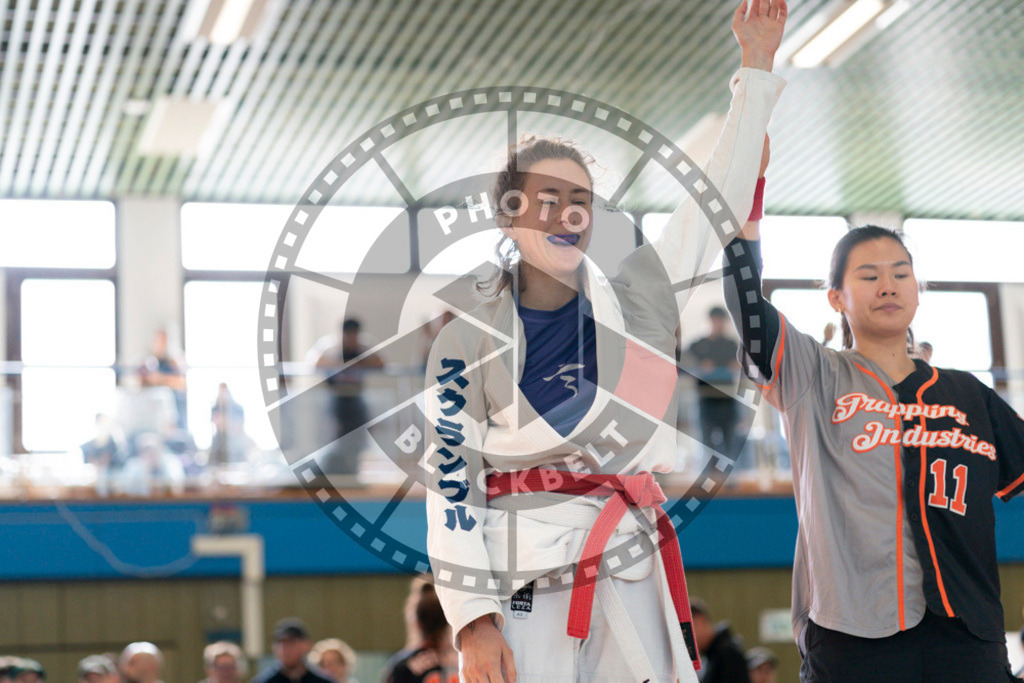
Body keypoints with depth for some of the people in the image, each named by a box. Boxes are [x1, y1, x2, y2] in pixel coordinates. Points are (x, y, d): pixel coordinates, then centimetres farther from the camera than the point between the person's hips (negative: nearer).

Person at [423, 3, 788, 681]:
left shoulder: (636, 302, 7)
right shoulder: (469, 340, 0)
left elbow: (721, 195, 9)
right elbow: (452, 483, -3)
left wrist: (756, 69, 8)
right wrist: (474, 621, -11)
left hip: (634, 582, 3)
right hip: (524, 592, -3)